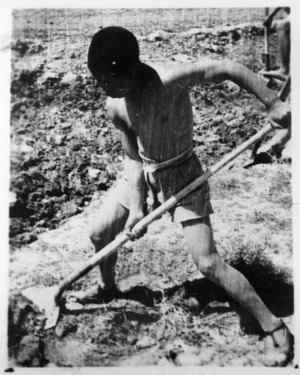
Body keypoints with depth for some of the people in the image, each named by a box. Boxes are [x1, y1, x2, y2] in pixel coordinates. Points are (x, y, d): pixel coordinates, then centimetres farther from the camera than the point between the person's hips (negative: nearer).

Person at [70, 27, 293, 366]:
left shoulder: (170, 80, -29)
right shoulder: (115, 106, -10)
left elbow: (229, 68, -25)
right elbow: (133, 156, -4)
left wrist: (273, 104, -28)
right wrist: (136, 206, -11)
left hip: (182, 175, -6)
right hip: (142, 174, 6)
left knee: (208, 263, -12)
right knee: (99, 233, 11)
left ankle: (274, 328, 5)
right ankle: (107, 287, 44)